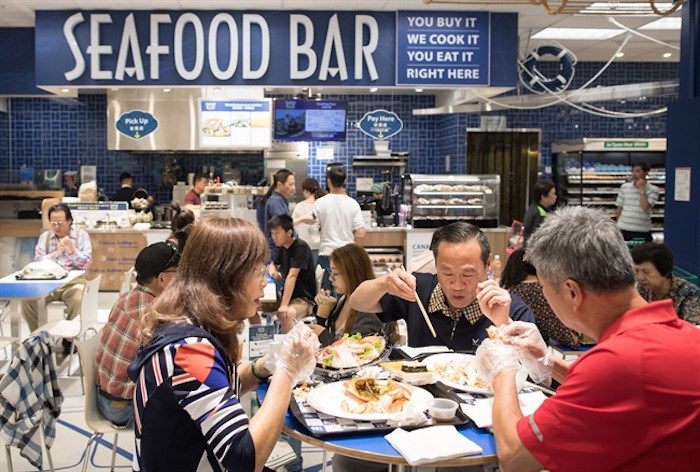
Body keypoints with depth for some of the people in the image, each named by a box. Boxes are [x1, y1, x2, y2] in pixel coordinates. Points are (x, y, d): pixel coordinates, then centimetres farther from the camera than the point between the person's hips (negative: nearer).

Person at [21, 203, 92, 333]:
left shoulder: (82, 235, 4)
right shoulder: (44, 236, 11)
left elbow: (86, 264, -4)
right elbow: (37, 262, 1)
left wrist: (72, 250, -21)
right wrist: (56, 253, -15)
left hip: (73, 282, -3)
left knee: (78, 300, -33)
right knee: (27, 299, -23)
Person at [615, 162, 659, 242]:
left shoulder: (653, 190, -3)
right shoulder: (624, 187, 4)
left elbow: (645, 208, -16)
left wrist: (642, 189, -13)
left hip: (643, 232, -2)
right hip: (624, 230, 2)